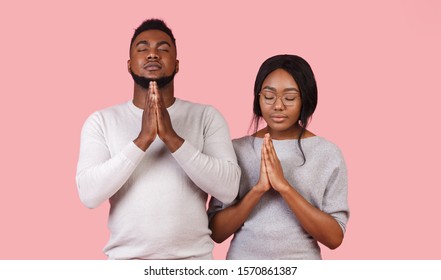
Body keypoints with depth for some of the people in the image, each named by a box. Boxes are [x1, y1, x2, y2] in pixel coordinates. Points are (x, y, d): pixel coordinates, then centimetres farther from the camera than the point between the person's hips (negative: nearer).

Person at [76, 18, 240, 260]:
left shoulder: (206, 117, -1)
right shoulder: (101, 121, 1)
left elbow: (228, 189, -12)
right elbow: (89, 194, -11)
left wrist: (172, 137, -20)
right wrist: (142, 140, -20)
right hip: (125, 258, 0)